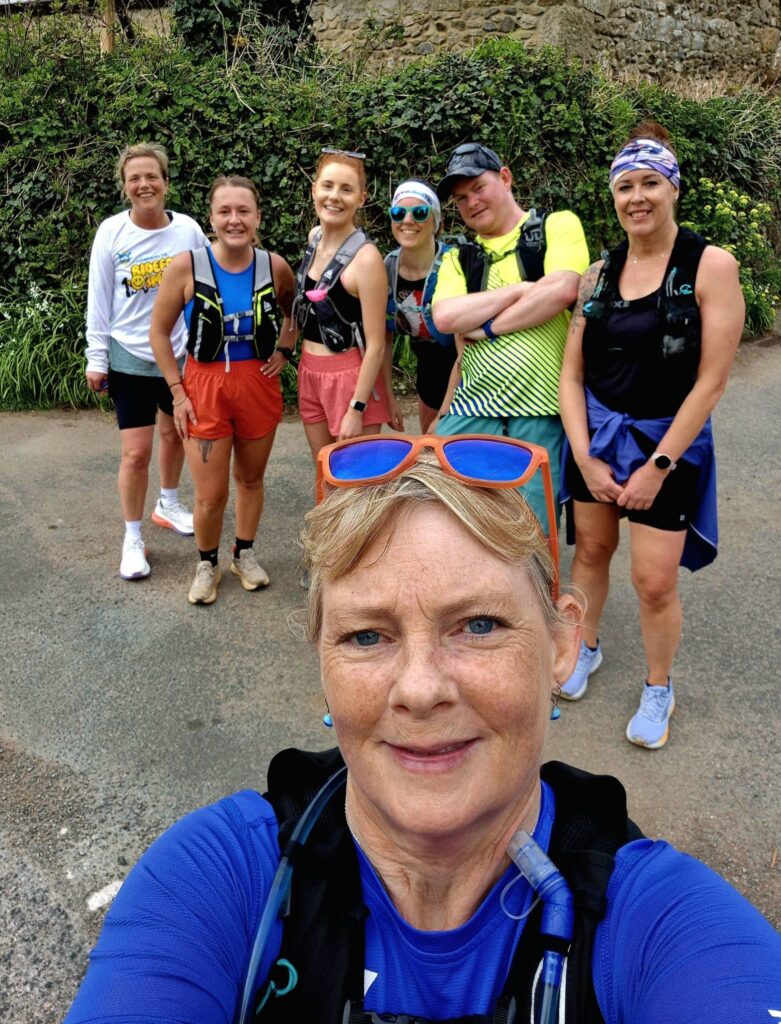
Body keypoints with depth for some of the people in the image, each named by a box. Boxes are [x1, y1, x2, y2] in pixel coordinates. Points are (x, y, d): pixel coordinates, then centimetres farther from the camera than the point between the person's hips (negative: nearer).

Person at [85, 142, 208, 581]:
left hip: (183, 354, 2)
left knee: (175, 434, 20)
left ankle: (168, 505, 44)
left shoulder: (188, 230, -6)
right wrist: (97, 358, -3)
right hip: (131, 358, -2)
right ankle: (133, 539, 13)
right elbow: (99, 300, -3)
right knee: (136, 453, -4)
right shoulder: (111, 232, -8)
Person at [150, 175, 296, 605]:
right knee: (210, 496, 2)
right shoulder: (186, 266, -13)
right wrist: (178, 392, -6)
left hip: (259, 384, 2)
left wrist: (284, 349, 3)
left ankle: (244, 553, 39)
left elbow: (294, 310, 17)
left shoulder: (274, 266, -6)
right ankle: (207, 563, 28)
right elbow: (159, 332, -4)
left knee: (251, 478, 17)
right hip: (205, 387, -2)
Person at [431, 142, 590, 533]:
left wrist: (485, 327, -7)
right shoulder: (458, 259, 15)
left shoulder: (558, 225, 6)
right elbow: (444, 317, -4)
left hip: (541, 413, -3)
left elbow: (561, 291, -13)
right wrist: (521, 288, -9)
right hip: (472, 409, 4)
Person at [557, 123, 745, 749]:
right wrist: (584, 457, -9)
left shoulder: (710, 266, -11)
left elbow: (711, 380, -14)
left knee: (655, 582, -1)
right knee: (592, 550, 15)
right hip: (595, 436, 4)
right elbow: (571, 374, 1)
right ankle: (588, 647, 41)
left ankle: (659, 689, 25)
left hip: (669, 442, -4)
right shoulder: (599, 274, 1)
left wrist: (658, 465, -14)